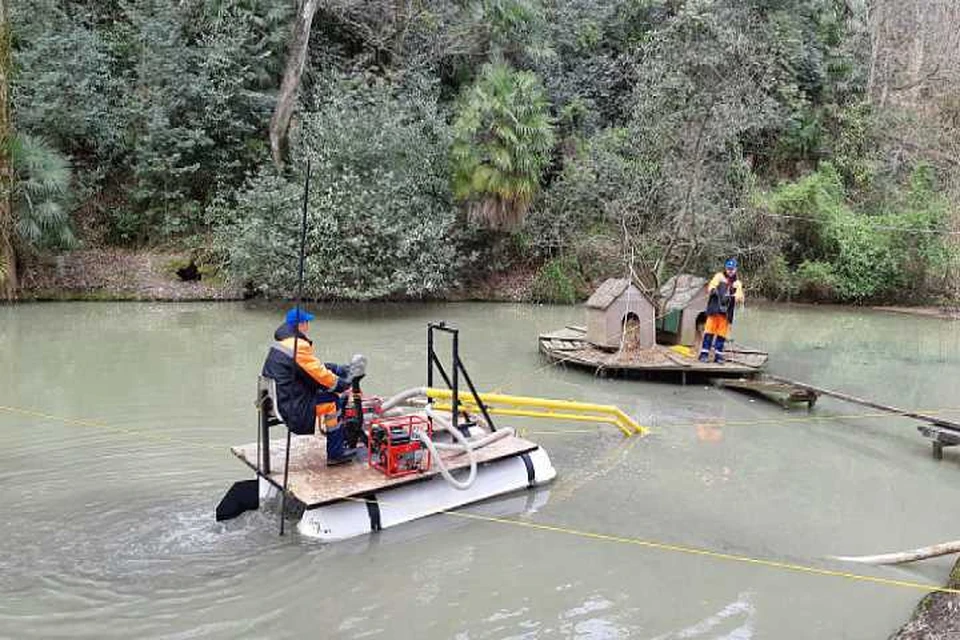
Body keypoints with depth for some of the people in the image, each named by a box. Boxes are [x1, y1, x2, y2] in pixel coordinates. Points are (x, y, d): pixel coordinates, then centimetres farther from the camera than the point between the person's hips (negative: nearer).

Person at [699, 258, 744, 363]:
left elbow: (740, 298, 5)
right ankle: (704, 353, -6)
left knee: (722, 333, 2)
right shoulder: (719, 277, 10)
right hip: (715, 308, -2)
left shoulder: (737, 283, 15)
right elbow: (711, 286, -3)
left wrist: (738, 297, -19)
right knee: (710, 330, -6)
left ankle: (718, 355, 6)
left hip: (726, 312, 3)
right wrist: (713, 290, -27)